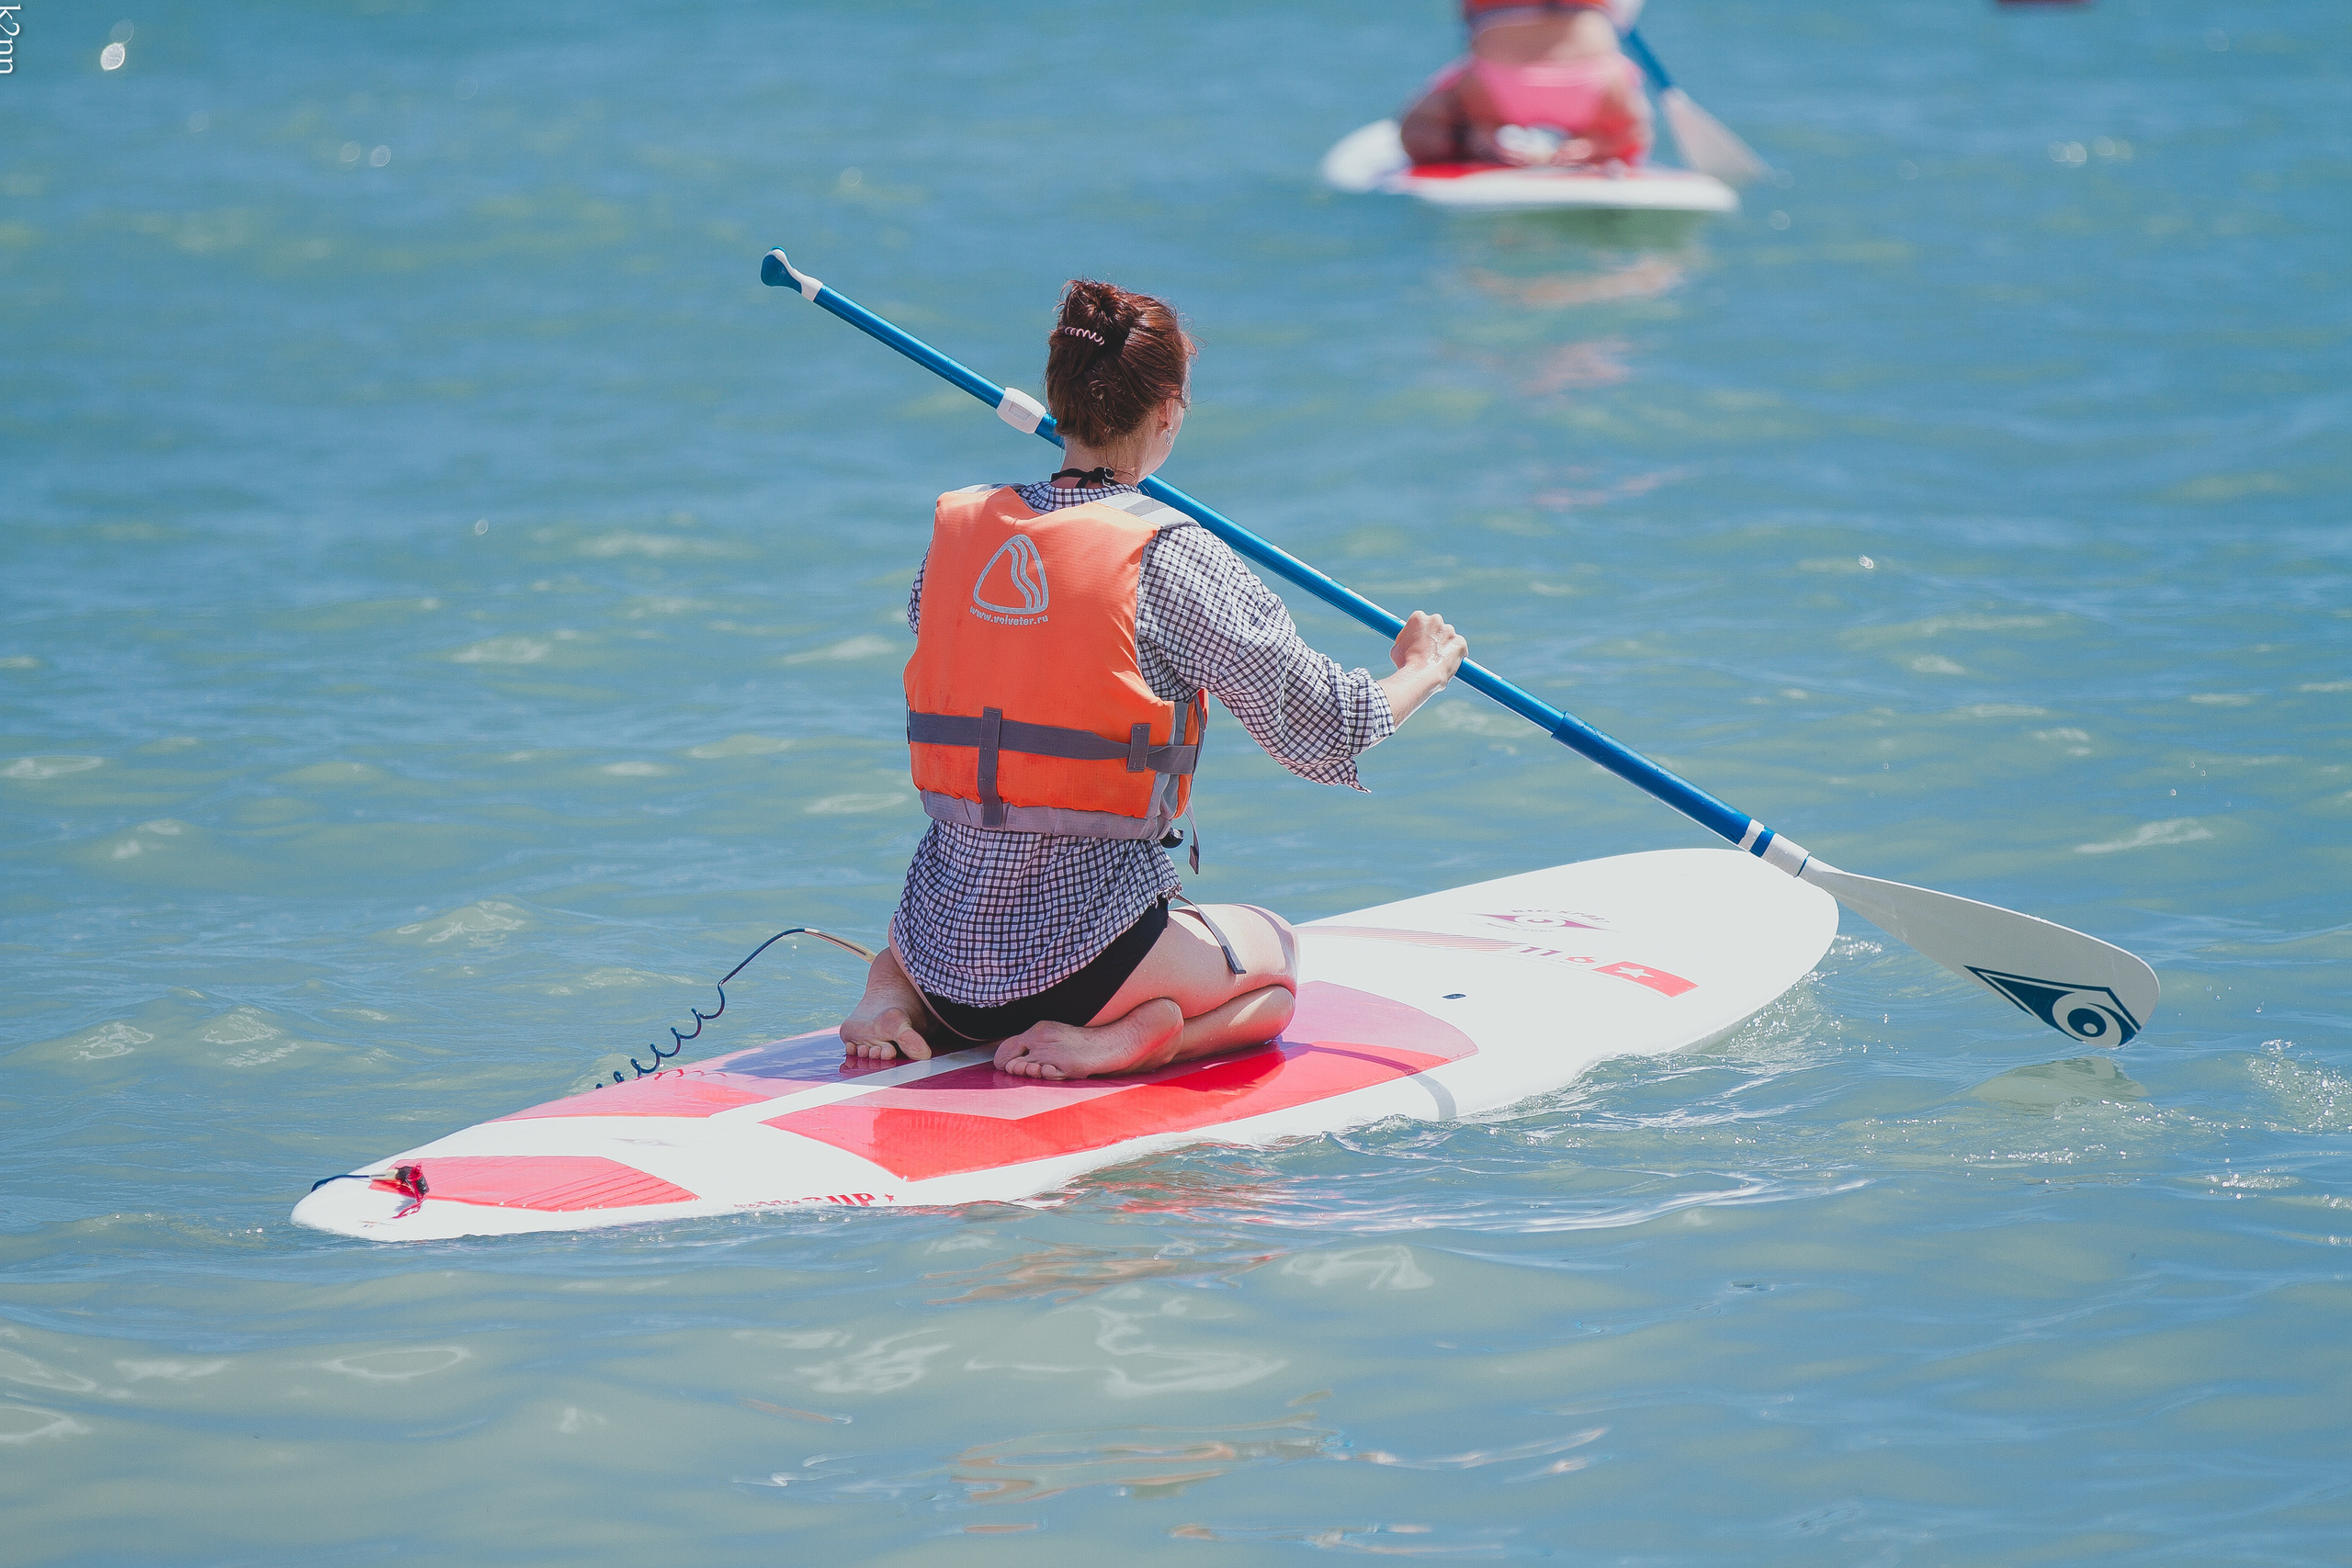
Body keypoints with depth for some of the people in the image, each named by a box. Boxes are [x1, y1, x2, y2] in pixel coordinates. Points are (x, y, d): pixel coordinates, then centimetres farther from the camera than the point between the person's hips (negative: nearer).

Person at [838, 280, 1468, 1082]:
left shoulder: (955, 529, -1)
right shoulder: (1177, 560, -14)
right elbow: (1322, 735, -6)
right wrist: (1421, 673, 14)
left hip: (944, 954, 5)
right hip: (1086, 951, -5)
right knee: (1274, 957, 26)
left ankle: (892, 997, 7)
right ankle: (1132, 1036, -5)